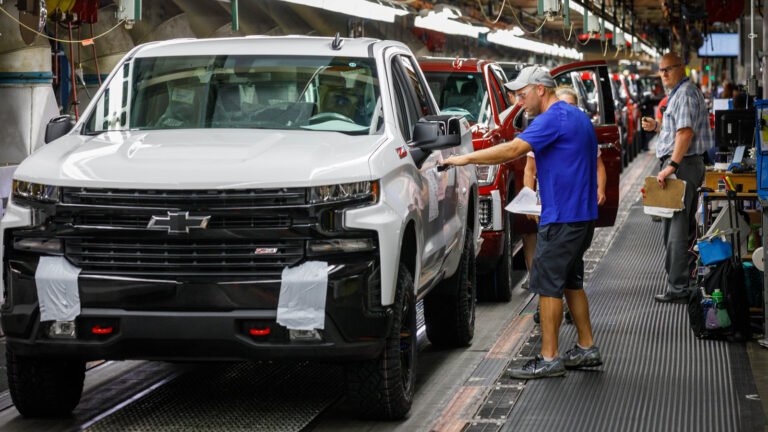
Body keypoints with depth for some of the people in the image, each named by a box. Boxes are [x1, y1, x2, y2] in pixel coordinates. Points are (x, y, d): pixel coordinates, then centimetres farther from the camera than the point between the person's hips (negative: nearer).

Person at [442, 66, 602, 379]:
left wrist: (467, 159, -19)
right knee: (571, 282, 17)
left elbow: (514, 149, -24)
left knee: (548, 285, -6)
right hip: (582, 215, 10)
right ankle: (586, 349, 22)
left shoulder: (553, 118, -15)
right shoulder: (577, 117, 17)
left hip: (562, 218, -10)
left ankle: (549, 359, -3)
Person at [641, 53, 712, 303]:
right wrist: (657, 127, 16)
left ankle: (678, 287, -11)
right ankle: (687, 276, 24)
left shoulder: (685, 94, -13)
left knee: (676, 226, -11)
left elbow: (686, 133, -23)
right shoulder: (679, 93, 21)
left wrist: (671, 166, -28)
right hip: (691, 164, 11)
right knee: (686, 224, 16)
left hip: (682, 164, -11)